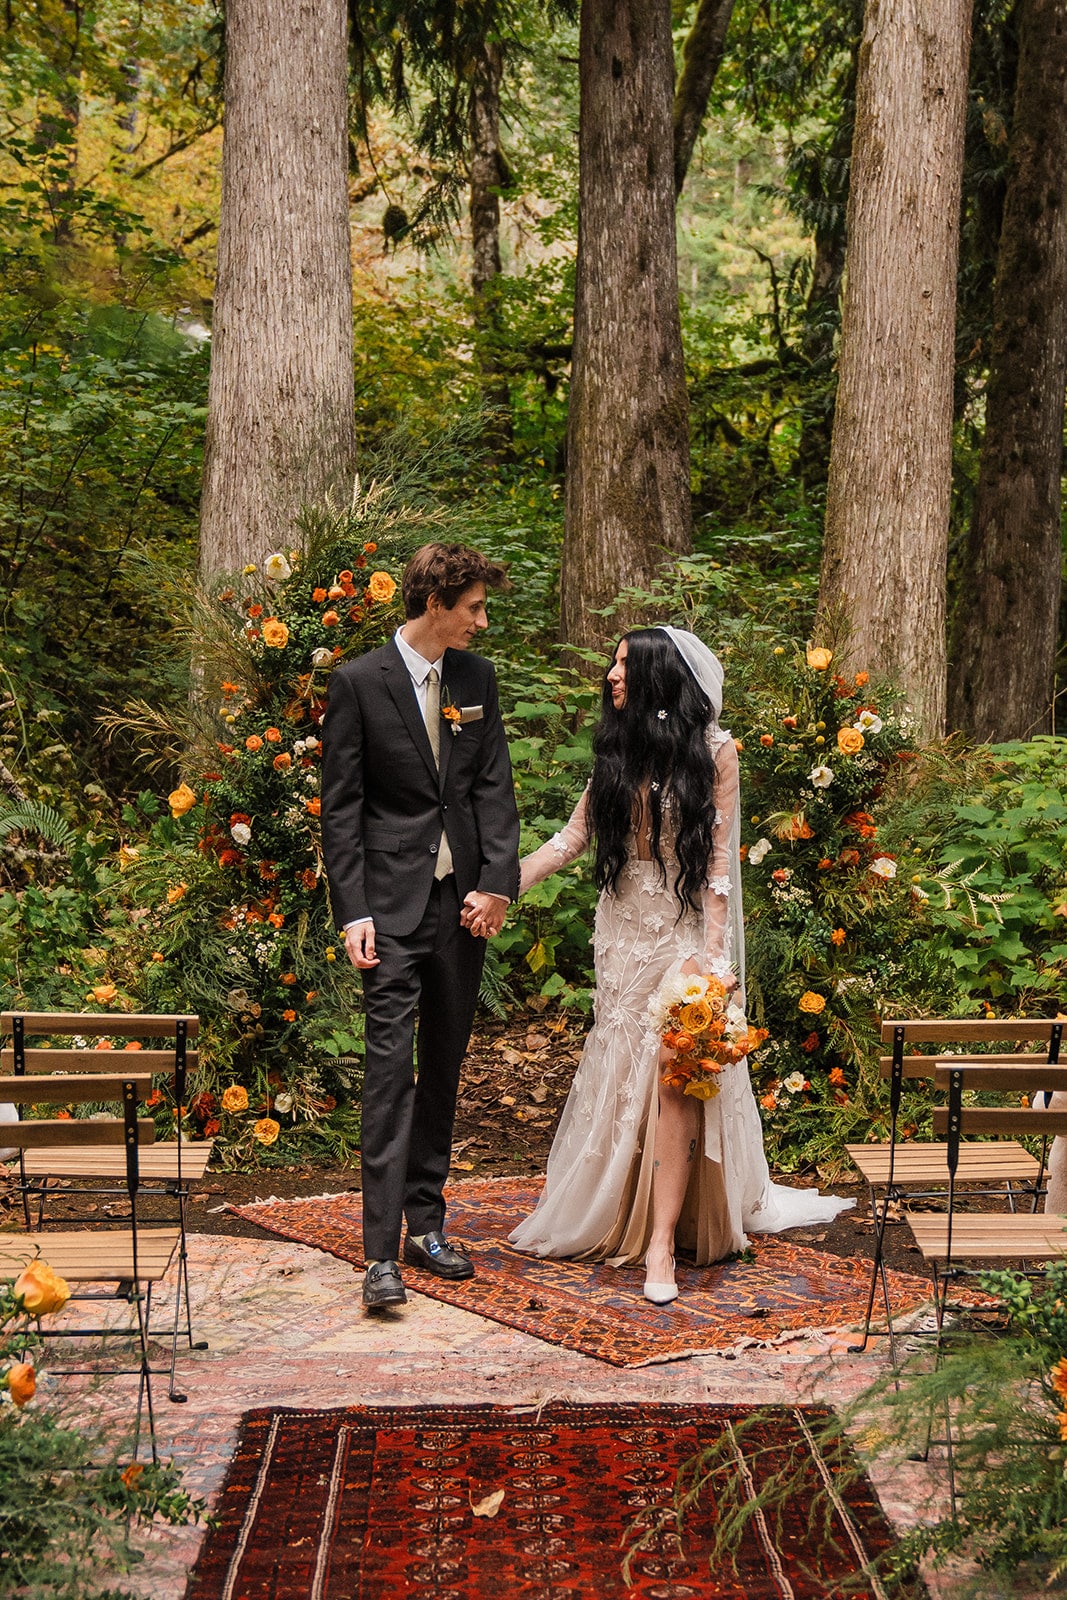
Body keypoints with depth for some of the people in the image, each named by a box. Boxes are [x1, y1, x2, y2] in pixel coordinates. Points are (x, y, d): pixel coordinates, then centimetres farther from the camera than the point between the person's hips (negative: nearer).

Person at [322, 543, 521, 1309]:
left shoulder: (478, 677, 9)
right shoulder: (359, 682, -6)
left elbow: (495, 786, 7)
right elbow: (341, 806, -6)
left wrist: (496, 882, -5)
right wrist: (353, 912, -12)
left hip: (463, 900, 5)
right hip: (393, 903, -5)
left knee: (444, 1066, 12)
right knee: (391, 1065, -11)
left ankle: (426, 1223, 23)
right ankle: (382, 1252, -10)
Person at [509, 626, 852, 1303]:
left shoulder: (712, 749, -5)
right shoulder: (618, 749, 8)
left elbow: (719, 857, -7)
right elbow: (573, 836, 6)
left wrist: (712, 955, -14)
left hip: (685, 930, -4)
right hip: (624, 930, 5)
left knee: (677, 1073, -13)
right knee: (623, 1069, 6)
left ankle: (662, 1244, -13)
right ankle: (618, 1215, 19)